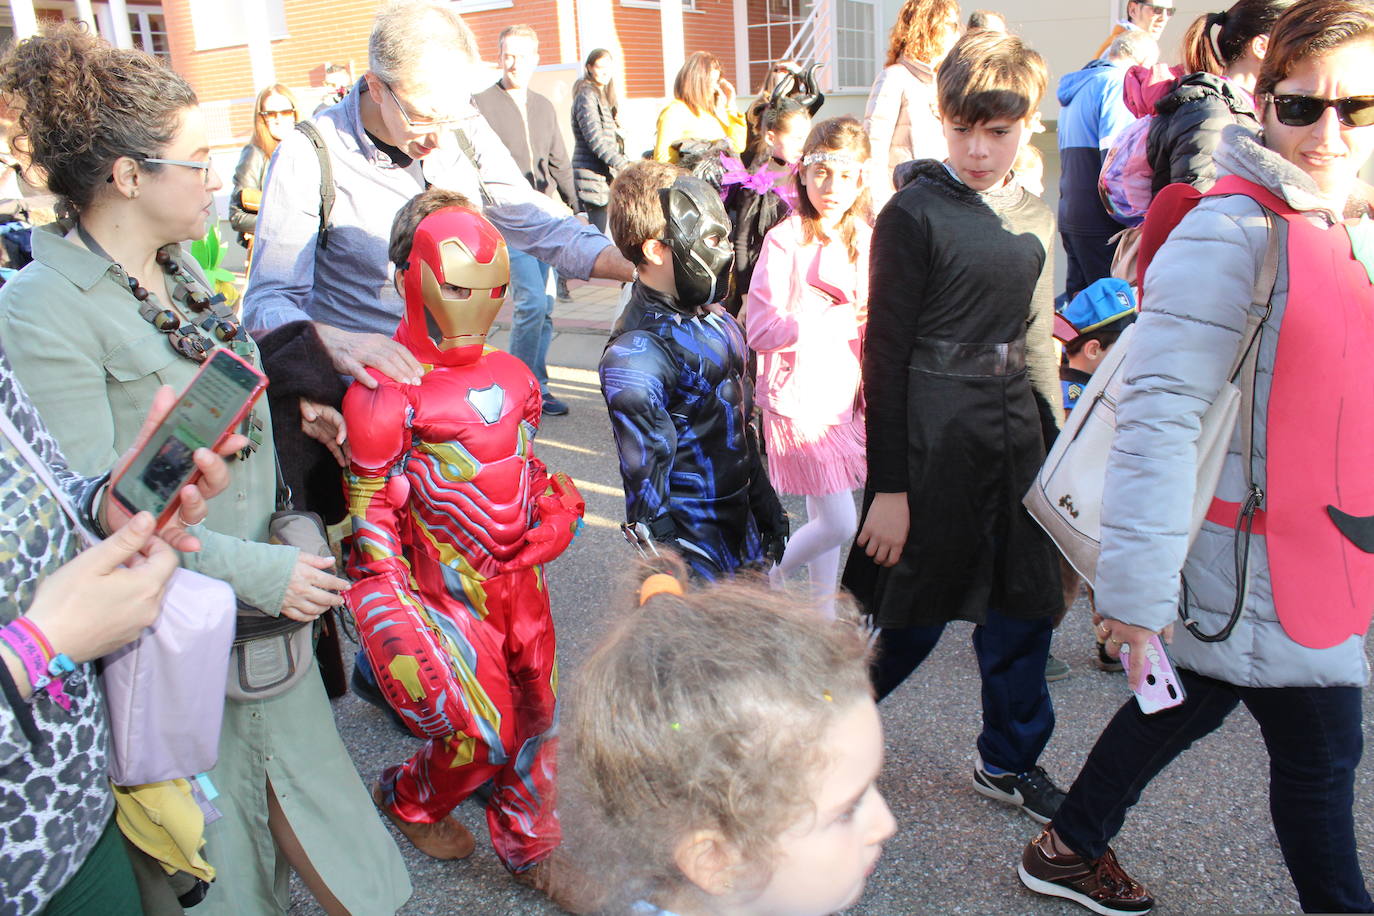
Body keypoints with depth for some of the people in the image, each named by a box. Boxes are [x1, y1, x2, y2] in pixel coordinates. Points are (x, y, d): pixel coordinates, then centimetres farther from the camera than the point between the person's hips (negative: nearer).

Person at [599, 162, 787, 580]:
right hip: (695, 544, -8)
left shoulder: (717, 321, 6)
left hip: (740, 529, 8)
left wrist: (767, 508, 20)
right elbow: (646, 480, -20)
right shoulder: (635, 354, -21)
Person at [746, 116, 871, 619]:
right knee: (839, 523, -6)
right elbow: (759, 330, -18)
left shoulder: (864, 239, 5)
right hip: (798, 395, -6)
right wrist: (837, 320, -23)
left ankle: (824, 612, 32)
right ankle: (767, 578, 19)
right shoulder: (786, 240, -14)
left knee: (822, 515, 17)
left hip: (844, 395, 6)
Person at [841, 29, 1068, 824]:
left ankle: (1009, 761, 34)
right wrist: (888, 484, -13)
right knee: (911, 616, 3)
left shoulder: (1036, 222, 10)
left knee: (1026, 606, 13)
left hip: (1017, 434, 7)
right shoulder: (914, 215, -10)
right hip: (933, 438, -6)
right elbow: (885, 354, -11)